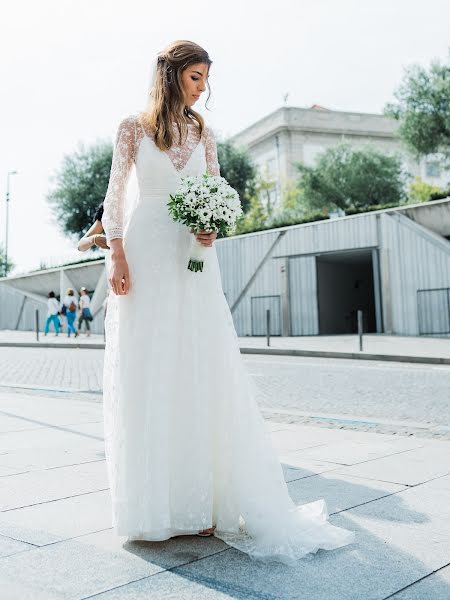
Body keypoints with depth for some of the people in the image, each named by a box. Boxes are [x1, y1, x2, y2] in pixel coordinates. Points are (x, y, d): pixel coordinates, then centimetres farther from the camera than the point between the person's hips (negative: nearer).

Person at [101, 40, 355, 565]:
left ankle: (202, 499, 6)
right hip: (146, 252, -2)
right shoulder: (133, 127, 6)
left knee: (201, 370, -3)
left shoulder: (203, 134, 15)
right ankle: (151, 501, 11)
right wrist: (116, 258, -9)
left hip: (192, 257, 3)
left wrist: (212, 229, -10)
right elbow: (114, 196, 2)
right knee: (147, 373, -1)